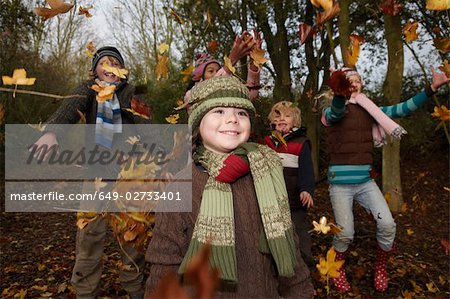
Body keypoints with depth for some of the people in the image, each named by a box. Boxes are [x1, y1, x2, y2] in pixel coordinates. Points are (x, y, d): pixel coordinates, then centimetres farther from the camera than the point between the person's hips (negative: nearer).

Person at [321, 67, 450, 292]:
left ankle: (381, 267, 19)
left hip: (365, 182, 4)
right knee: (345, 234, -4)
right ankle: (337, 269, 27)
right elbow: (336, 112, -27)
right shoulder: (332, 111, -3)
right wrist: (340, 94, -50)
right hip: (340, 183, -4)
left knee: (387, 224, -11)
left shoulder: (369, 110, 11)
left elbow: (401, 109, 6)